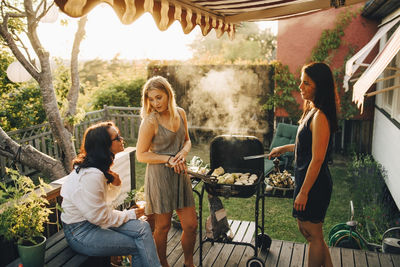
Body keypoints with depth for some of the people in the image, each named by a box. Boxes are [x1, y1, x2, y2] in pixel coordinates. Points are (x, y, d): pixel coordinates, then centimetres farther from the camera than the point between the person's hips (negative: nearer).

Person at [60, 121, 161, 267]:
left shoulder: (101, 167, 4)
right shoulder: (90, 176, -27)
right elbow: (100, 217, -23)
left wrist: (116, 184, -6)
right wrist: (130, 214, -11)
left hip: (95, 220, 9)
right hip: (81, 234, -9)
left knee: (143, 227, -8)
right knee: (140, 247, -12)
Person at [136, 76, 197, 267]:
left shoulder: (180, 114, 5)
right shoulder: (150, 122, -12)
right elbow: (141, 155, -10)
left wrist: (183, 152, -4)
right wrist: (168, 159, -17)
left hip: (180, 174, 6)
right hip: (159, 176, -5)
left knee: (191, 225, 9)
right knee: (162, 226, 6)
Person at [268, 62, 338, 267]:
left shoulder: (320, 116, -21)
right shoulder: (311, 111, 9)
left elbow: (317, 159, -23)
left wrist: (303, 192, -20)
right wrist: (285, 148, 25)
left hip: (314, 183, -10)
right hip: (306, 180, 10)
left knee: (314, 235, 7)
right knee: (306, 229, 20)